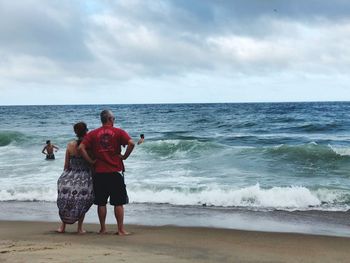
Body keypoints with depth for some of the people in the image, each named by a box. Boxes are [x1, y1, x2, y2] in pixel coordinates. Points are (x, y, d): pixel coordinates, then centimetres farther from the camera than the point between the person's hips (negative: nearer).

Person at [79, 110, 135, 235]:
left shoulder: (93, 134, 5)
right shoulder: (118, 132, -2)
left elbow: (81, 147, -6)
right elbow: (131, 143, -16)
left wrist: (90, 161, 0)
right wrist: (124, 156, -5)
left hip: (99, 173, 2)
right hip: (116, 172, -2)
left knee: (101, 202, 10)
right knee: (118, 202, 5)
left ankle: (102, 229, 16)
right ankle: (121, 229, 7)